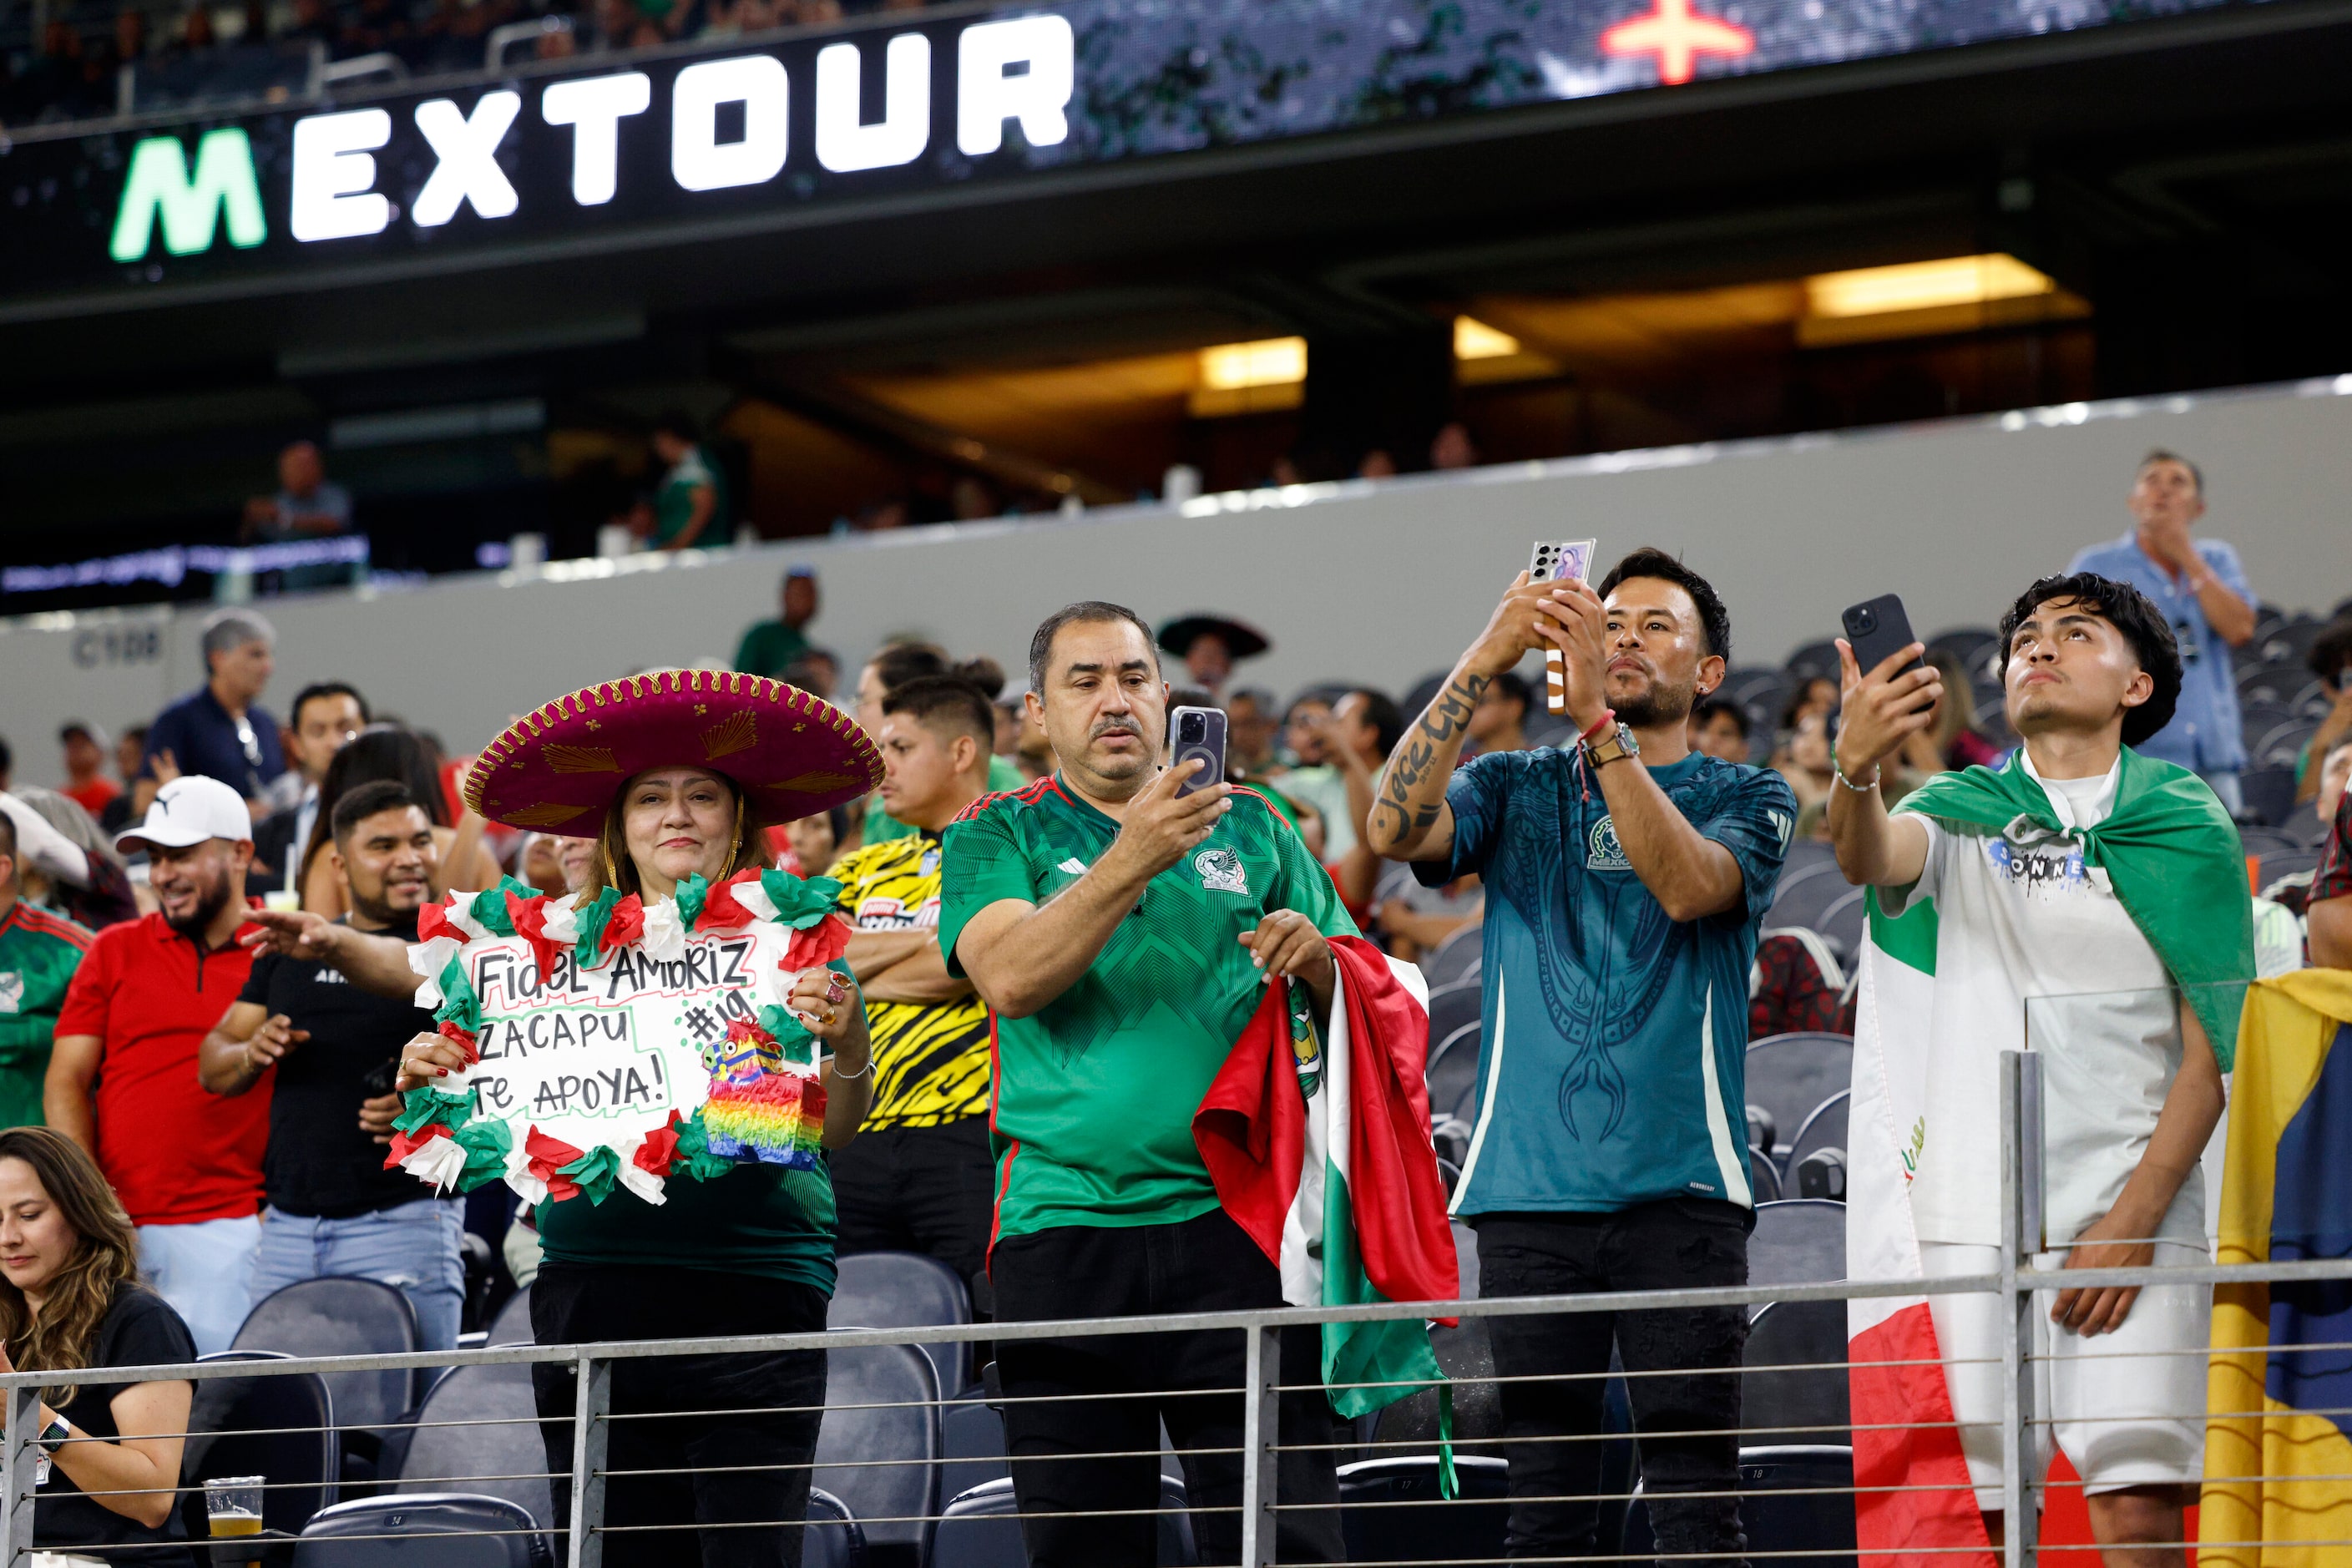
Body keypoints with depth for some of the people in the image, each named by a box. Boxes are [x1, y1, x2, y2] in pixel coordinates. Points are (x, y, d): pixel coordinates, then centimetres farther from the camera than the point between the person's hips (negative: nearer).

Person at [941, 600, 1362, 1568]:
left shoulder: (1249, 827, 16)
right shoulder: (998, 836, 10)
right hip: (1061, 1225, 0)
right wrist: (1134, 859, -21)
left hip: (1232, 1222, 0)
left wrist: (1317, 961, -6)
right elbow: (1011, 978, -10)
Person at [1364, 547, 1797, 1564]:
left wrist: (1598, 717, -20)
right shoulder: (1518, 790, 16)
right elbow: (1395, 828, -5)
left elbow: (1689, 883, -12)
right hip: (1530, 1185, 2)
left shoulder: (1747, 799, 10)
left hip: (1678, 1186, -2)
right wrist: (1488, 658, -12)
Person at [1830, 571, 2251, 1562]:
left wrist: (2134, 1218, -9)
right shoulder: (1963, 812, 11)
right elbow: (1870, 859, -12)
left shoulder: (2186, 826, 7)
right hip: (1970, 1221, 1)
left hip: (2134, 1218, -1)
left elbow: (2213, 1046, 3)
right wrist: (1856, 767, -35)